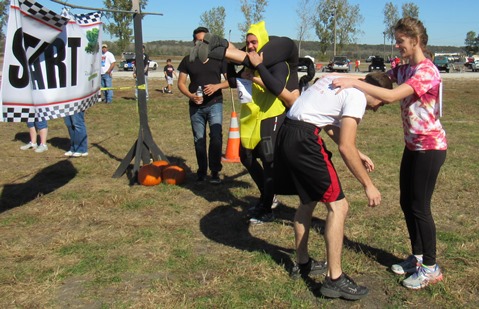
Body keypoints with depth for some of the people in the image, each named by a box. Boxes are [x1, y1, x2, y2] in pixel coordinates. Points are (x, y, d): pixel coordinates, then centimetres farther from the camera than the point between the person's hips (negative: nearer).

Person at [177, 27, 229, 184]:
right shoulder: (188, 60, 5)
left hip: (214, 104, -2)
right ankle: (202, 171, 24)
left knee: (216, 136, -15)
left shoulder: (219, 58, 2)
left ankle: (215, 172, -5)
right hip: (196, 106, 2)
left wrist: (217, 86, -17)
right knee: (199, 139, 10)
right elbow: (181, 83, 5)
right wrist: (191, 95, -14)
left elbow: (230, 80, 2)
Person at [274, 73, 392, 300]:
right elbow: (345, 147, -12)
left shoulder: (338, 81, 22)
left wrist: (358, 155, 32)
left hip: (285, 135, 10)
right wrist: (368, 185, -5)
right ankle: (334, 280, 2)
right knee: (338, 206, -3)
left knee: (308, 201, 22)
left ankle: (302, 263, 34)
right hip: (304, 141, -10)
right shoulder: (357, 96, -6)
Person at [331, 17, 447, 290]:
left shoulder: (427, 71, -21)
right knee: (407, 203, 13)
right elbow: (377, 78, 6)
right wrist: (344, 80, -10)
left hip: (430, 147, -9)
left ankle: (431, 268, 14)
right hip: (413, 145, 9)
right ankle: (418, 257, 29)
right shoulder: (405, 70, 8)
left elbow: (391, 96, -32)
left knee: (419, 207, -2)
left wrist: (354, 83, -30)